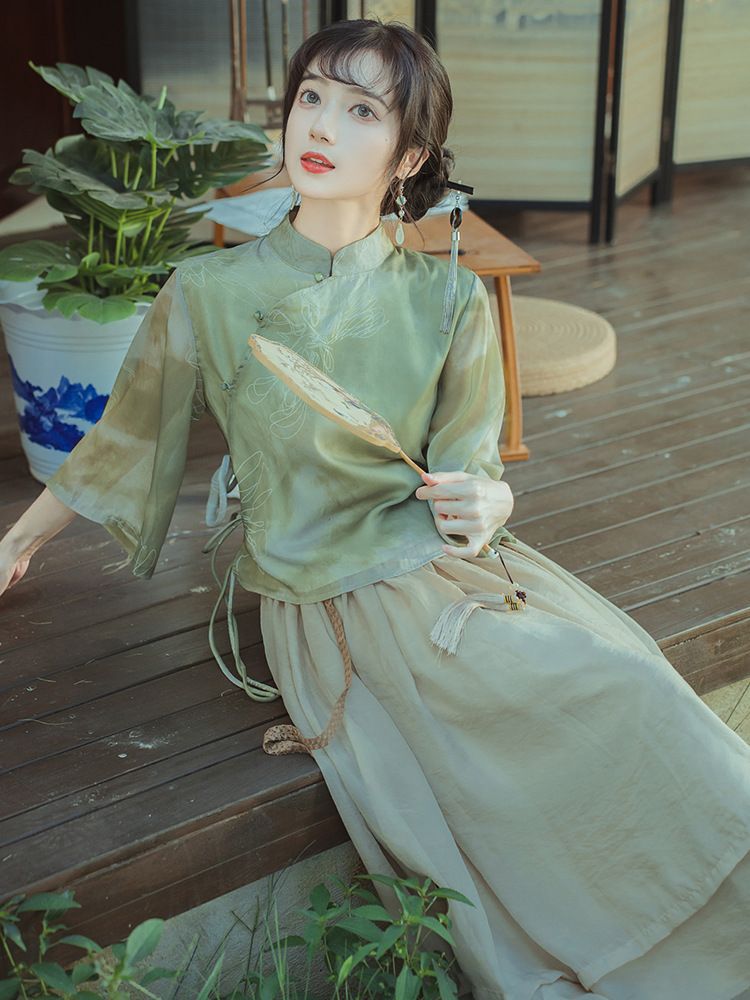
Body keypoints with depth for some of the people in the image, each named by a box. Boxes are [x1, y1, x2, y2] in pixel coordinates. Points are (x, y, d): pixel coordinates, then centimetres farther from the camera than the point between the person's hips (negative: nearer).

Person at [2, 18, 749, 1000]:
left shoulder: (448, 302, -2)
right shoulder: (209, 293, -5)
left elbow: (471, 472, 4)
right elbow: (124, 440, 9)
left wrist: (483, 502, -21)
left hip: (450, 573, 3)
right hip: (334, 613, -3)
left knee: (636, 696, -17)